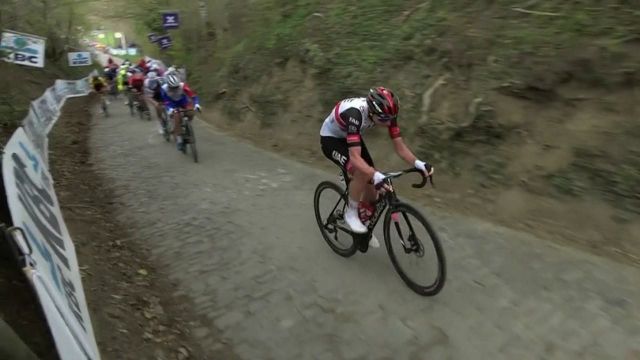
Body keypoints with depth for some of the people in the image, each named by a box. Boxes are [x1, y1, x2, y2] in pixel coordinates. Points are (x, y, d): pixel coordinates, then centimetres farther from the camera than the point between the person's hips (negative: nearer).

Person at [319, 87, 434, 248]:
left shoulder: (385, 112, -23)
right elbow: (355, 157, -46)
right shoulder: (355, 114, -41)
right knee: (361, 173, -32)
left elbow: (399, 145, -18)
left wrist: (418, 163, -33)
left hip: (350, 137, 6)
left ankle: (363, 224, 24)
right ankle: (351, 212, -6)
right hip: (330, 139, -6)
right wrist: (377, 176, -60)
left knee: (372, 187, -1)